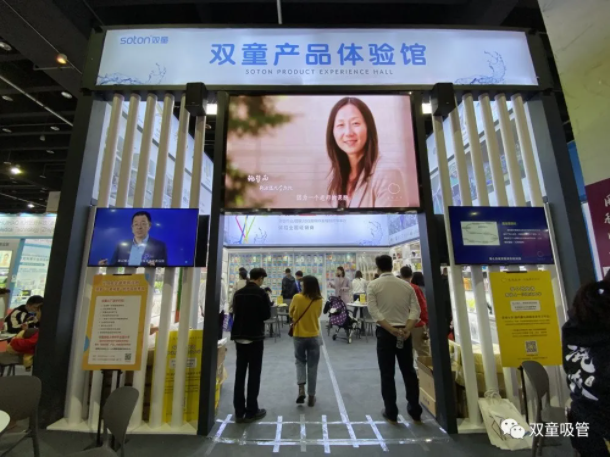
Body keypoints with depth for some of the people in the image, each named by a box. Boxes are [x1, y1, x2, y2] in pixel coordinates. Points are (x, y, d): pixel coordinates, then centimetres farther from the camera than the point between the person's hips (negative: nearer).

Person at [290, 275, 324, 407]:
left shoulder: (297, 298, -14)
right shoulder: (319, 300, -8)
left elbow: (290, 314, -1)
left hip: (299, 336, -1)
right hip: (314, 336, 1)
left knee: (300, 361, 20)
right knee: (312, 366, 13)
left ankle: (301, 388, 5)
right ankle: (311, 396, 21)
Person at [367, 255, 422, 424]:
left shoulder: (373, 285, -5)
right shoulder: (406, 285, 4)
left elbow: (374, 311, -15)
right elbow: (416, 310, -5)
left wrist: (391, 329, -16)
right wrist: (407, 329, -13)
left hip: (385, 332, -3)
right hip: (404, 332, 3)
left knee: (387, 374, 10)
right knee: (409, 371, 17)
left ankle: (391, 413, 20)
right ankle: (415, 411, 28)